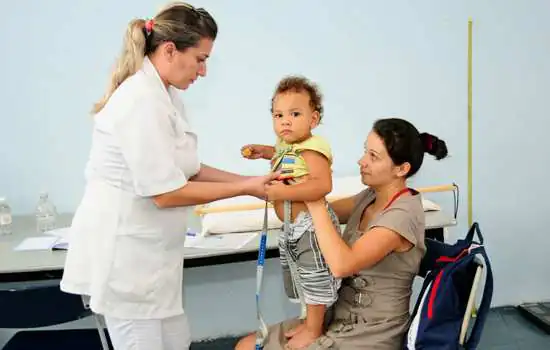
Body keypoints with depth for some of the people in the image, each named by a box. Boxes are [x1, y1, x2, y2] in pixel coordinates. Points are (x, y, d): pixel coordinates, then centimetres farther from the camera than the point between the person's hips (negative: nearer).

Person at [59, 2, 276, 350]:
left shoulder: (164, 95, 8)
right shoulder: (143, 101, -23)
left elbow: (187, 170, 10)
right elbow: (166, 192, -23)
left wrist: (250, 179, 3)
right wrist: (245, 189, -15)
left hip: (146, 249, 10)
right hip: (123, 251, -9)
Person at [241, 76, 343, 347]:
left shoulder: (312, 149, -24)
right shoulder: (287, 145, 6)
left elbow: (323, 185, -38)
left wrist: (284, 192, -37)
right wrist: (263, 151, 17)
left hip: (311, 226, -10)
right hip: (292, 228, 11)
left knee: (314, 278, 5)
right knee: (302, 277, 23)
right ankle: (310, 322, 41)